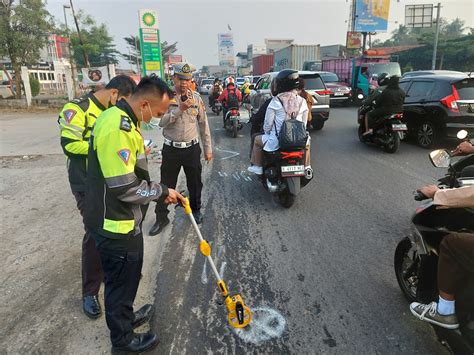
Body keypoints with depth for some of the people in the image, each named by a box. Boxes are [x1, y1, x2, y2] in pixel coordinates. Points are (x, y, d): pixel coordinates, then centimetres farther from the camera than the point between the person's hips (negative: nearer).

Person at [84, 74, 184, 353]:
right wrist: (161, 192, -14)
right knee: (121, 281, 11)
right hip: (116, 225, -10)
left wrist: (162, 192, 10)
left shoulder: (124, 120, 7)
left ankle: (126, 316, 49)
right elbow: (125, 187, -29)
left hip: (125, 219, 10)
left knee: (128, 275, 26)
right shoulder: (117, 129, -27)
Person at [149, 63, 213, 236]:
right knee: (166, 184, 7)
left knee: (195, 182, 16)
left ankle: (195, 209, 39)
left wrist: (208, 148, 5)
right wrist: (180, 109, -27)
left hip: (192, 148, 2)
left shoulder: (196, 98, 1)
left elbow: (203, 124, 5)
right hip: (171, 149, -2)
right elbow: (162, 122, -17)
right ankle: (161, 217, 22)